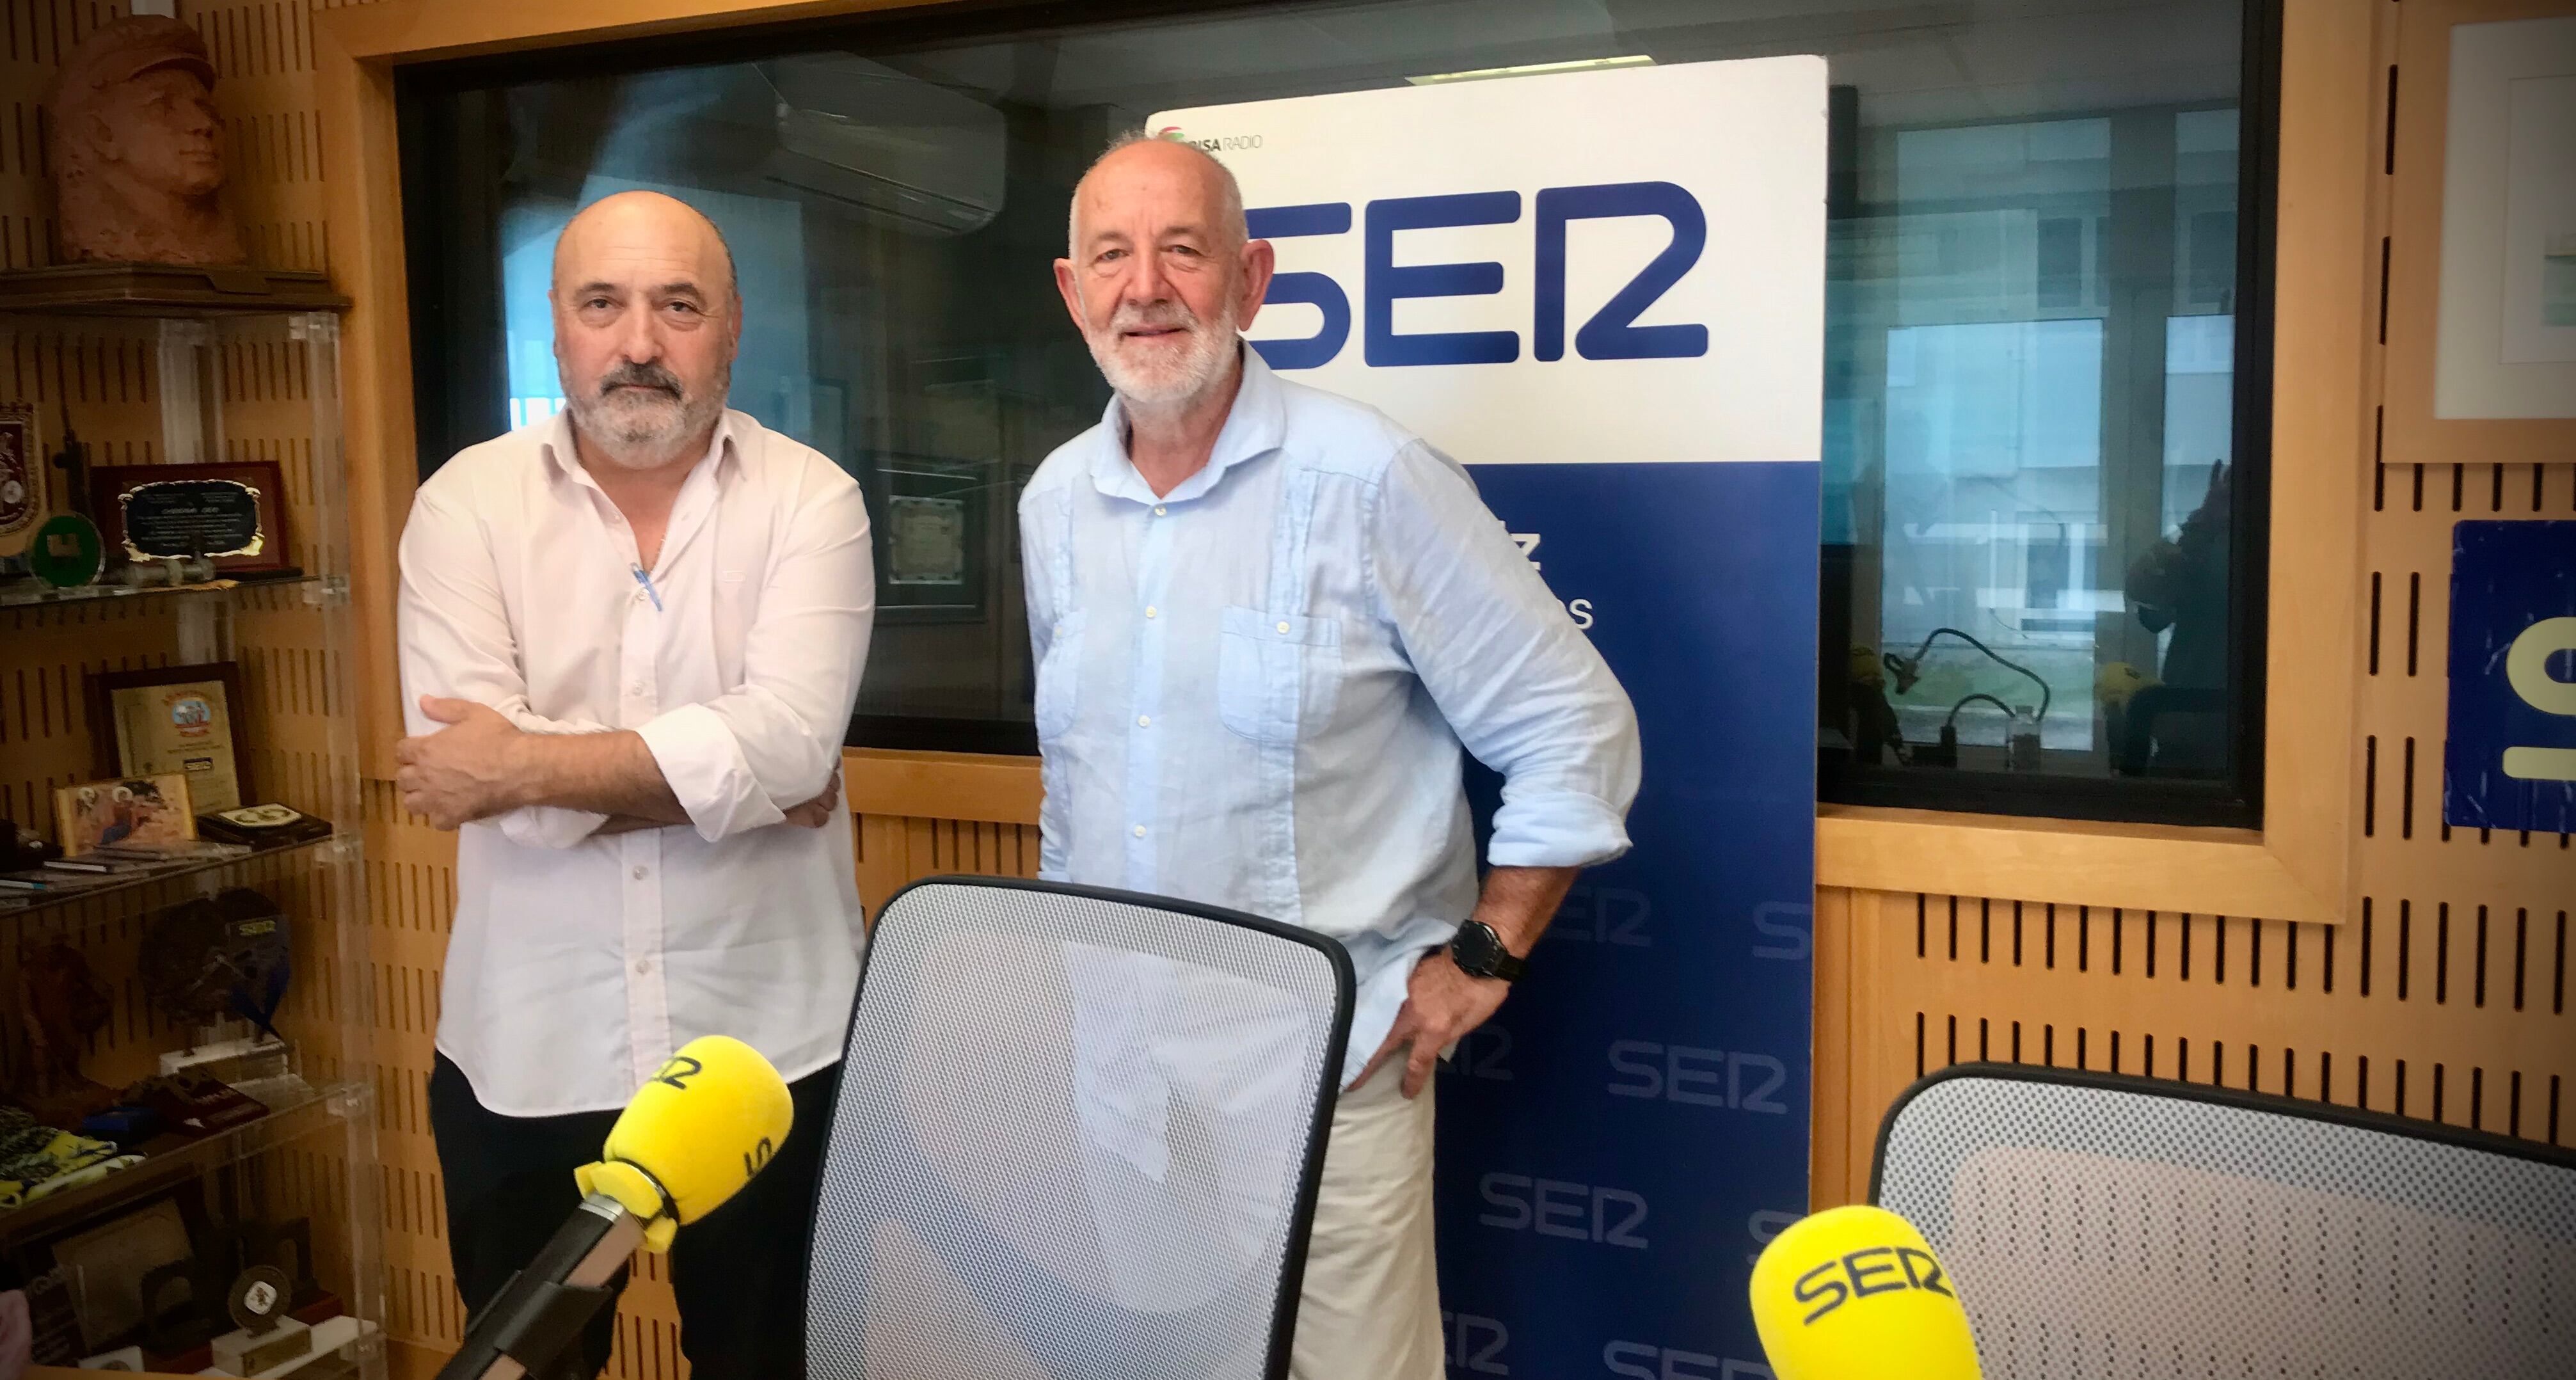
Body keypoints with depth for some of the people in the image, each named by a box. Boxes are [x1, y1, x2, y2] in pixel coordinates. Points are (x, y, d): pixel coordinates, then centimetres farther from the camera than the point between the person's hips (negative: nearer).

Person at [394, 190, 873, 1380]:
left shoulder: (810, 499, -6)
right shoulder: (465, 503, -3)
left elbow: (789, 740, -20)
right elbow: (470, 763, -15)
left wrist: (524, 765, -17)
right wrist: (734, 770, -16)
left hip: (770, 1044, -1)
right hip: (525, 1054, 1)